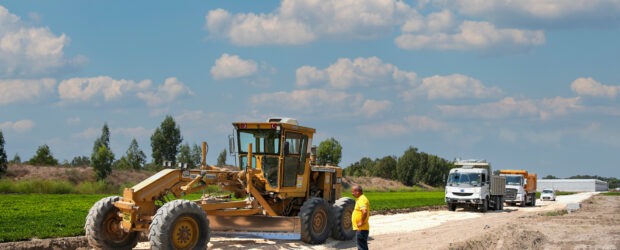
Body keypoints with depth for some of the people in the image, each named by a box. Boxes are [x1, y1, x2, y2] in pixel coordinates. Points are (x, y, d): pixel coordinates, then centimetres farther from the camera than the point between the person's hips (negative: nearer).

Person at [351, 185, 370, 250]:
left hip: (361, 229, -11)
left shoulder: (361, 200, -17)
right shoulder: (360, 199, 16)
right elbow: (368, 213, 27)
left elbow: (364, 212, -33)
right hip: (360, 228, 11)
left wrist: (362, 222, -23)